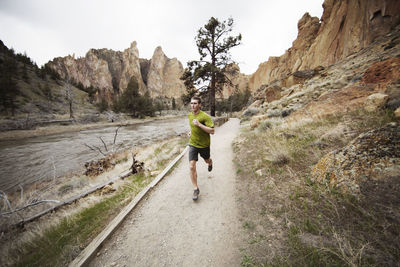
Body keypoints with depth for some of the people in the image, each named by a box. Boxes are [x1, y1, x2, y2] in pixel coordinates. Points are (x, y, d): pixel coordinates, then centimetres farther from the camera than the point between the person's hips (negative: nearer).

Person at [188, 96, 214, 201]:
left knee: (207, 160, 24)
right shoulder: (189, 115, 2)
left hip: (204, 144, -3)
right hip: (193, 144, 3)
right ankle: (195, 189, 8)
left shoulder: (205, 116, -18)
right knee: (192, 167, -7)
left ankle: (210, 162, 64)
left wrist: (199, 124, -30)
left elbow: (212, 131, -23)